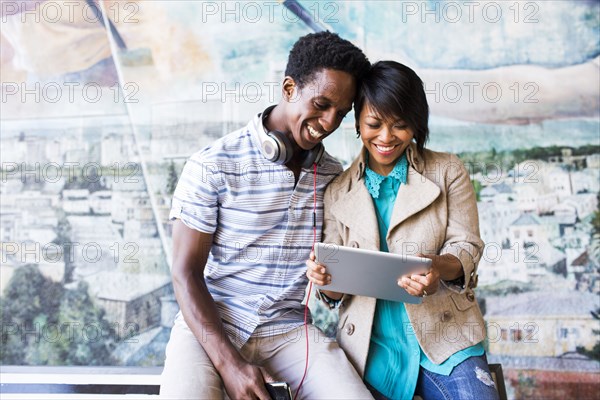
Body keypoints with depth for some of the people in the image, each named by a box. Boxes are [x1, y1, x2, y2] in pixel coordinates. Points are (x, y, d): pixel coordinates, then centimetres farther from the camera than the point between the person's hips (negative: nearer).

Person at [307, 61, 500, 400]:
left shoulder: (448, 171, 7)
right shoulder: (338, 192, 9)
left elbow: (467, 247, 1)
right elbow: (336, 291, 11)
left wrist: (440, 268, -21)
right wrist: (325, 279, -13)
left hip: (445, 340, -1)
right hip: (372, 348, 1)